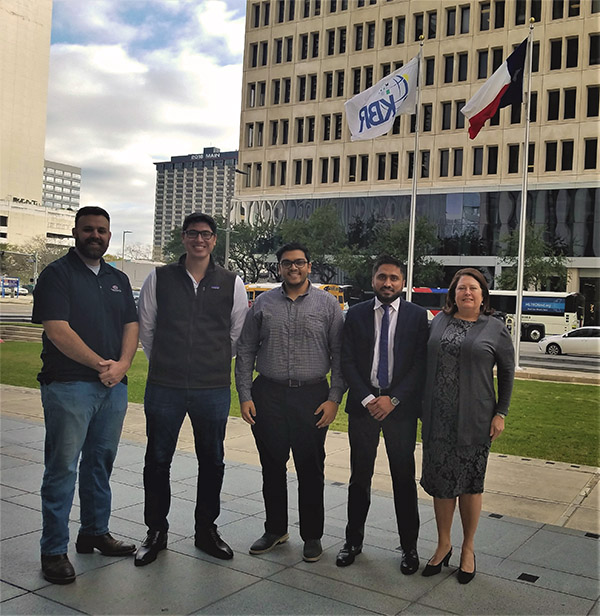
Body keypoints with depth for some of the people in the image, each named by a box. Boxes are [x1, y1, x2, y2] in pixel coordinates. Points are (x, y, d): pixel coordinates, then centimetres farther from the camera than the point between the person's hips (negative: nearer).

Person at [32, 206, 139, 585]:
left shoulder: (118, 279, 15)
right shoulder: (57, 274, -4)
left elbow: (131, 326, 11)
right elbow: (57, 330, -14)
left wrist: (122, 364, -7)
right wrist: (100, 364, -16)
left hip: (113, 386, 6)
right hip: (69, 386, -6)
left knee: (101, 463, 15)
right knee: (62, 468, -1)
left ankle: (96, 532, 29)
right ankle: (54, 551, 9)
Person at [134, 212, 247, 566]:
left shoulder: (232, 283, 3)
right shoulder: (159, 278, 3)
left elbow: (238, 333, 12)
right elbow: (145, 328, 11)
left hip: (213, 389, 1)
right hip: (164, 387, 0)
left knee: (212, 461, 10)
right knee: (158, 460, 7)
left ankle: (206, 530, 27)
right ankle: (156, 531, 24)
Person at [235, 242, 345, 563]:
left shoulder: (327, 304, 3)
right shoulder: (263, 303, 6)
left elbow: (340, 354, 2)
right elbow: (245, 351, 7)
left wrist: (334, 398, -5)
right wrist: (245, 396, 0)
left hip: (312, 397, -1)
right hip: (268, 395, 2)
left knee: (311, 469, 5)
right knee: (272, 467, 12)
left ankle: (312, 536, 22)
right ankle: (275, 530, 29)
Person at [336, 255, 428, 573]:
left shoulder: (417, 316, 2)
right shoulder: (356, 314, 5)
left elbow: (420, 364, -3)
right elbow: (347, 361, 1)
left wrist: (393, 399, -11)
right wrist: (368, 399, -9)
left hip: (401, 407, -1)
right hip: (363, 404, 1)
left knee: (404, 478, 6)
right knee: (359, 477, 9)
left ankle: (409, 546, 19)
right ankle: (353, 541, 24)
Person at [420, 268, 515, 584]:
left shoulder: (495, 328, 0)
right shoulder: (439, 321, 6)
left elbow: (507, 372, 3)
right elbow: (425, 362, 11)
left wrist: (501, 413, -3)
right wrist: (422, 405, 6)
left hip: (474, 420, -2)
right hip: (438, 417, 3)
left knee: (470, 482, 7)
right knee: (441, 480, 10)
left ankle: (468, 547, 25)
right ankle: (443, 544, 26)